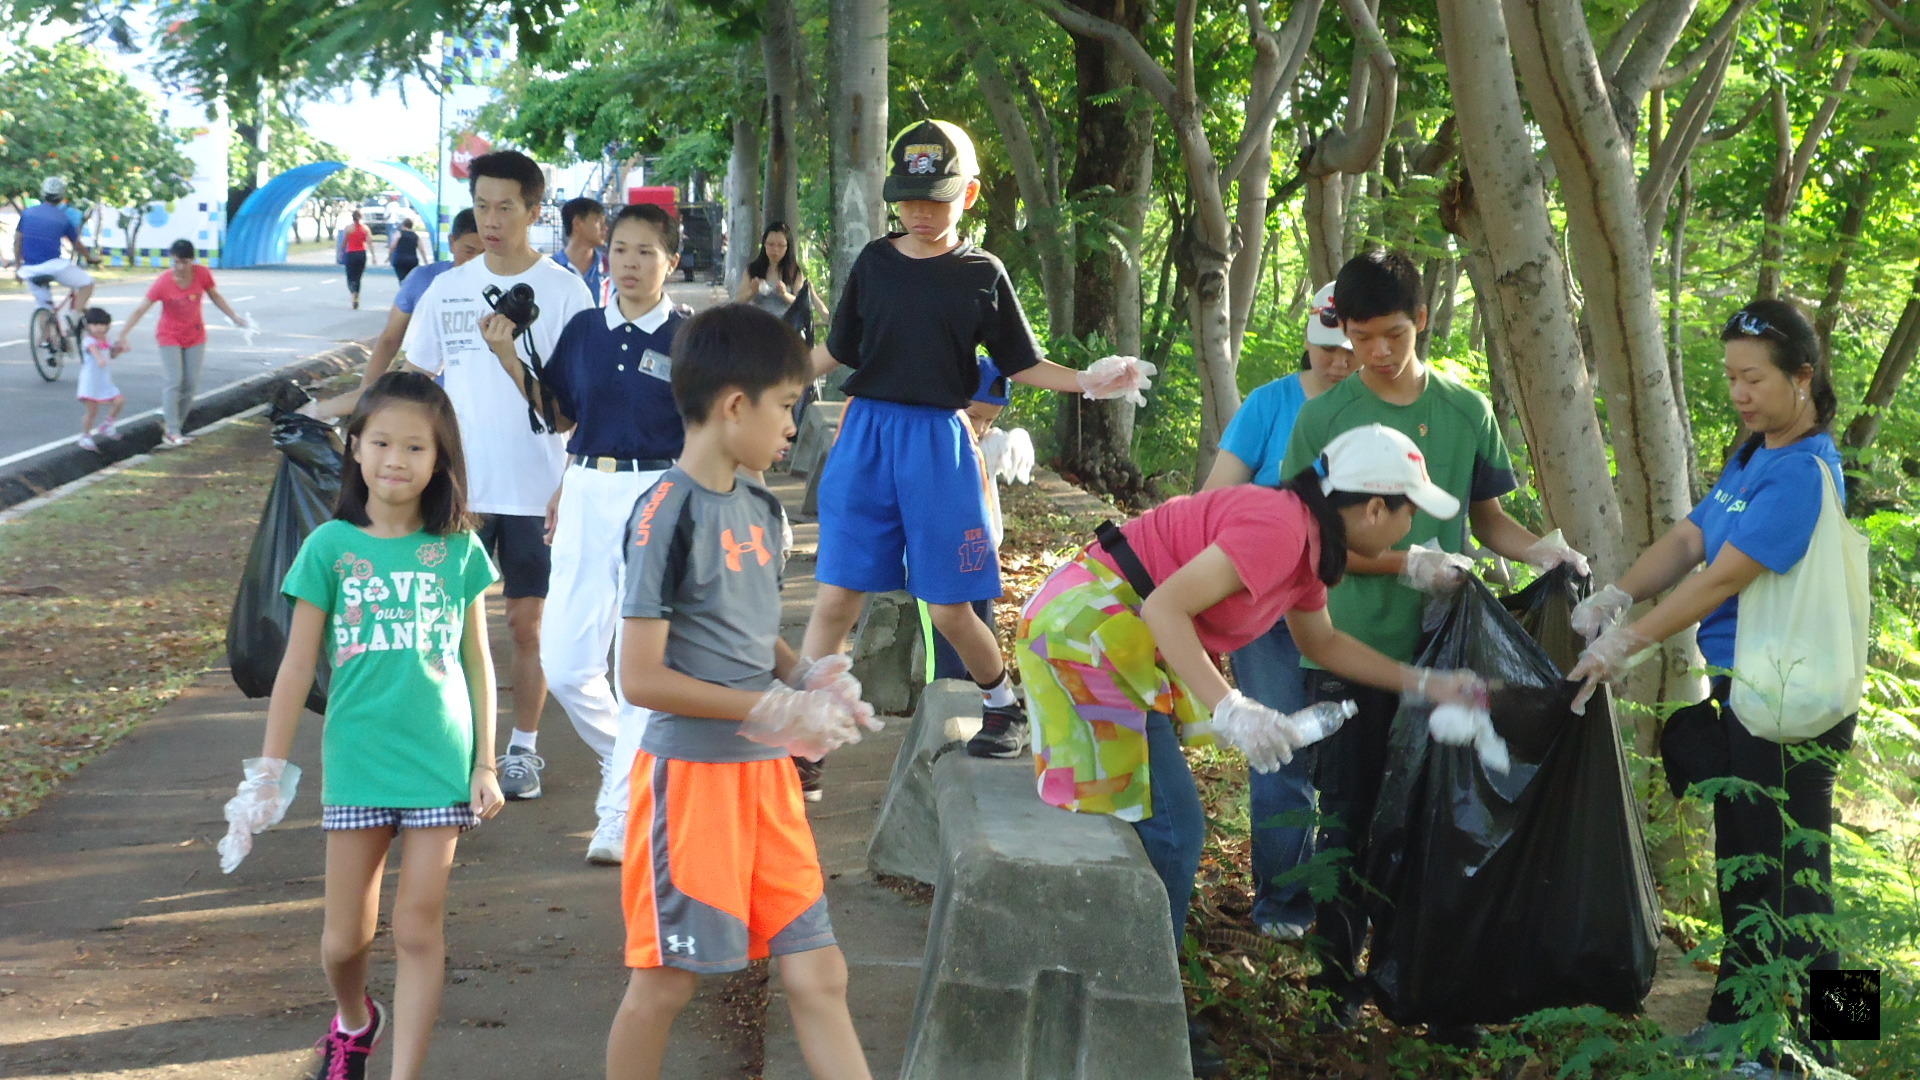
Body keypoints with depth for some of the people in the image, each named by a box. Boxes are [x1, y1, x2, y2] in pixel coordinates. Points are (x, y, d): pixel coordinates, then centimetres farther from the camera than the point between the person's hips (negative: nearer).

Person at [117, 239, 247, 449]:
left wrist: (235, 317, 6)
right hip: (169, 337, -4)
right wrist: (122, 335, -28)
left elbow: (215, 297, 4)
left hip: (195, 335, 4)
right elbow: (140, 310, -22)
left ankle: (174, 426, 12)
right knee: (175, 380, -15)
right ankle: (173, 432, -16)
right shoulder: (163, 283, -23)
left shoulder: (202, 274, -15)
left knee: (191, 384, 2)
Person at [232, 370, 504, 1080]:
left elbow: (477, 661, 6)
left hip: (439, 765, 0)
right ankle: (353, 1022, 41)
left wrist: (486, 763, 4)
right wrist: (269, 767, 1)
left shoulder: (458, 549, -1)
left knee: (419, 929, 1)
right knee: (346, 935, 10)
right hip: (357, 764, 0)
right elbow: (298, 665, 1)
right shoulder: (330, 547, -3)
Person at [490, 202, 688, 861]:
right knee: (564, 662, 3)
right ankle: (639, 762, 28)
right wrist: (509, 360, 3)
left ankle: (621, 817, 1)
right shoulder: (583, 330, 8)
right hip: (587, 494, 4)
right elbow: (559, 415, 15)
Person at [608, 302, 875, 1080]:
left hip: (767, 770, 7)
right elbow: (641, 677, -19)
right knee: (665, 981, 4)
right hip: (691, 772, -7)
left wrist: (807, 679, -1)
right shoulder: (668, 513, -16)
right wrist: (772, 711, -18)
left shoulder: (761, 509, 8)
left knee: (819, 974, 7)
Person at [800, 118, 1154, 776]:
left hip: (939, 441, -1)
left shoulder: (982, 275, 3)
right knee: (837, 598, -4)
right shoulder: (874, 263, 6)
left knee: (948, 607, 4)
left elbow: (1022, 364, 7)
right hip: (865, 436, 1)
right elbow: (835, 352, 12)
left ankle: (1003, 705, 30)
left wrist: (1088, 382, -8)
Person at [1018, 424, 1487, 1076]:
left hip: (1120, 633, 10)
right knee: (1170, 829, -5)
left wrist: (1423, 683, 26)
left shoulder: (1307, 538, 10)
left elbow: (1321, 642, 26)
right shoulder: (1278, 527, -21)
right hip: (1089, 629, -10)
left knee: (1160, 824, 14)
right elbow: (1166, 607, -26)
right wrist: (1230, 710, -30)